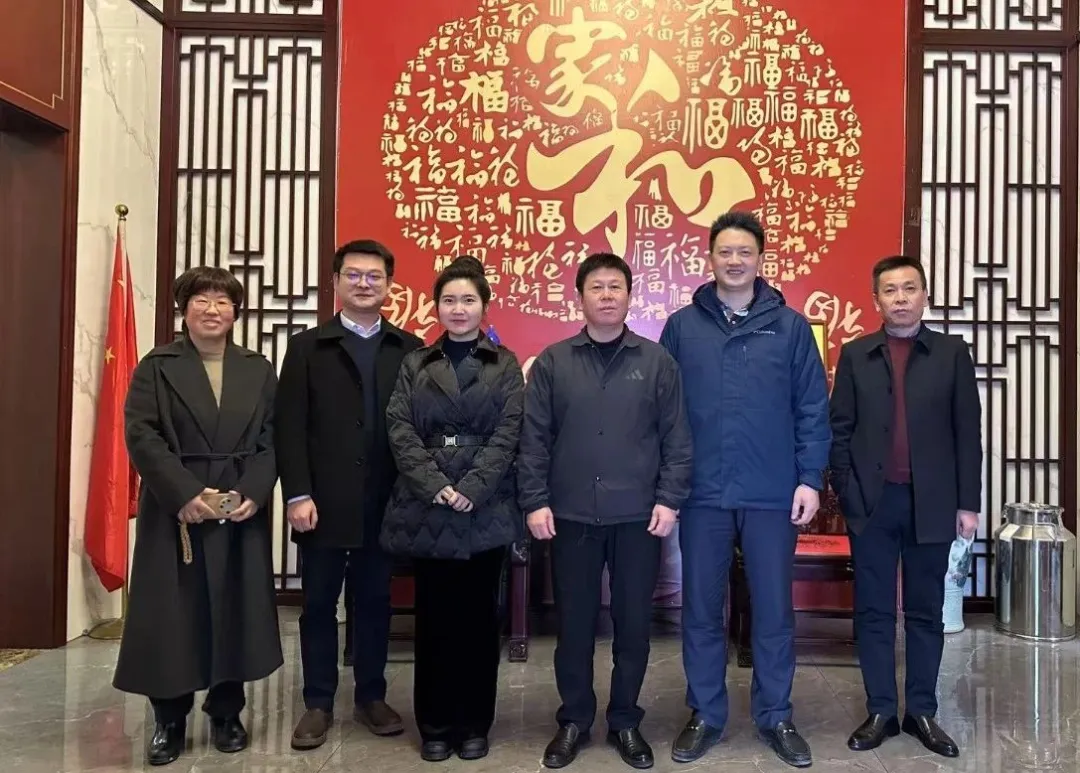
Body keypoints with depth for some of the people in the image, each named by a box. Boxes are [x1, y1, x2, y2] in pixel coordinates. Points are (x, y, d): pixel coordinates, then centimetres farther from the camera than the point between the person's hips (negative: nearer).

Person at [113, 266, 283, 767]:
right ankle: (168, 721, 16)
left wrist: (253, 492, -12)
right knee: (171, 615, 2)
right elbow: (140, 435, -7)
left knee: (234, 613, 7)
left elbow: (274, 440, 4)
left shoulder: (259, 371, 10)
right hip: (175, 512, -2)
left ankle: (226, 714, 21)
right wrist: (186, 492, -17)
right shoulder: (156, 367, 3)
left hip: (242, 511, 2)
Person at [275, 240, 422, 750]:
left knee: (374, 602, 12)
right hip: (323, 502, -1)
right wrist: (297, 495, -11)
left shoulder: (410, 350, 7)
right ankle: (318, 703, 21)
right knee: (319, 603, 8)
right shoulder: (307, 347, 5)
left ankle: (371, 697, 26)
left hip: (385, 504, 1)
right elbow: (289, 427, -2)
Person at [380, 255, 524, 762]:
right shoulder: (414, 365, 11)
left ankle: (475, 724, 19)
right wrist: (436, 487, -13)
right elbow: (399, 430, 0)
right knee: (433, 617, 6)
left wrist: (470, 490, -15)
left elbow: (507, 434, -3)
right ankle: (434, 725, 19)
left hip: (486, 509, -1)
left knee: (478, 616, 6)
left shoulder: (505, 366, 7)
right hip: (427, 510, 1)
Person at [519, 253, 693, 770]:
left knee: (634, 623, 9)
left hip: (638, 517, 0)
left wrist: (669, 499, -5)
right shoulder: (552, 362, 4)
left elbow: (677, 437, 2)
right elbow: (534, 438, 2)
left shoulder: (657, 362, 3)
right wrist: (535, 502, -5)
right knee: (574, 623, 9)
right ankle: (574, 719, 26)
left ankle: (625, 721, 26)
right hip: (571, 516, 0)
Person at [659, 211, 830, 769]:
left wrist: (810, 479, -4)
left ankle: (775, 716, 25)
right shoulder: (682, 326, 3)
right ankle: (705, 715, 24)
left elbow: (812, 410, 2)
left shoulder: (790, 326, 2)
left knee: (774, 611, 8)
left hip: (773, 495, 0)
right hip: (703, 494, 1)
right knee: (701, 611, 9)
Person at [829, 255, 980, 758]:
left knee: (925, 612, 9)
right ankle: (880, 712, 17)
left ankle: (922, 712, 21)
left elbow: (968, 432, 2)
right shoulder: (855, 354, 6)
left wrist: (968, 503, -2)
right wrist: (846, 492, -4)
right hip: (872, 502, 0)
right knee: (873, 611, 6)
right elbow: (839, 429, 4)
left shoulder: (952, 353, 4)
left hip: (931, 502, 0)